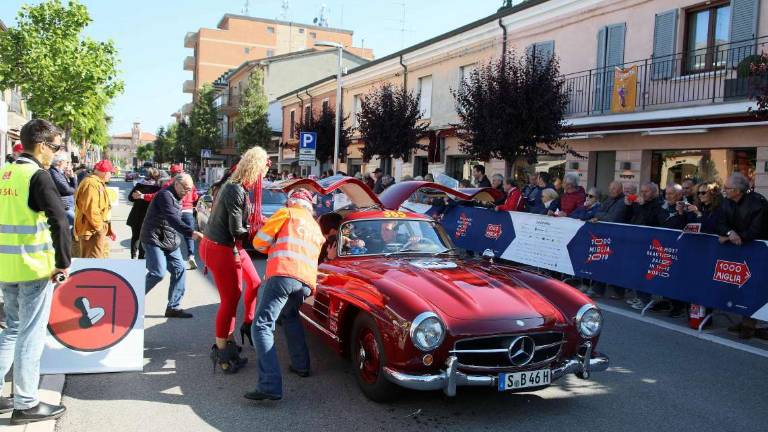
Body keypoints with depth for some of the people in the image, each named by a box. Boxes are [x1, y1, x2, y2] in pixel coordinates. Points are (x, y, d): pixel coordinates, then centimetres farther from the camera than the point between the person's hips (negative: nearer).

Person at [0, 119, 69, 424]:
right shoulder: (38, 175, -15)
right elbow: (59, 221, -23)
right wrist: (63, 263, -14)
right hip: (34, 267, -8)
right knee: (31, 334, 1)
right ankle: (25, 404, 10)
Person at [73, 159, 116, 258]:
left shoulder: (98, 183, 17)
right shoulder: (91, 184, -18)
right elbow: (90, 210, -27)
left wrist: (108, 229, 19)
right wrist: (100, 227, -18)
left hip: (100, 231, 11)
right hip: (92, 231, -11)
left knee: (104, 259, 18)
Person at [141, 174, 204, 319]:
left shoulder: (176, 198, 14)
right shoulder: (165, 195, -17)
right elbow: (173, 219, -30)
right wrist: (191, 232, -40)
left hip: (169, 241, 9)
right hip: (154, 240, -9)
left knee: (179, 270, 2)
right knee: (158, 273, -15)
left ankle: (173, 307, 9)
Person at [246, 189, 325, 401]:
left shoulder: (286, 213, 15)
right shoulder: (316, 228, 31)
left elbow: (260, 241, 9)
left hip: (283, 274, -6)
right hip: (307, 282, 6)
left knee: (262, 326, -10)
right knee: (291, 316, 34)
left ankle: (270, 386, -25)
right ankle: (301, 365, 31)